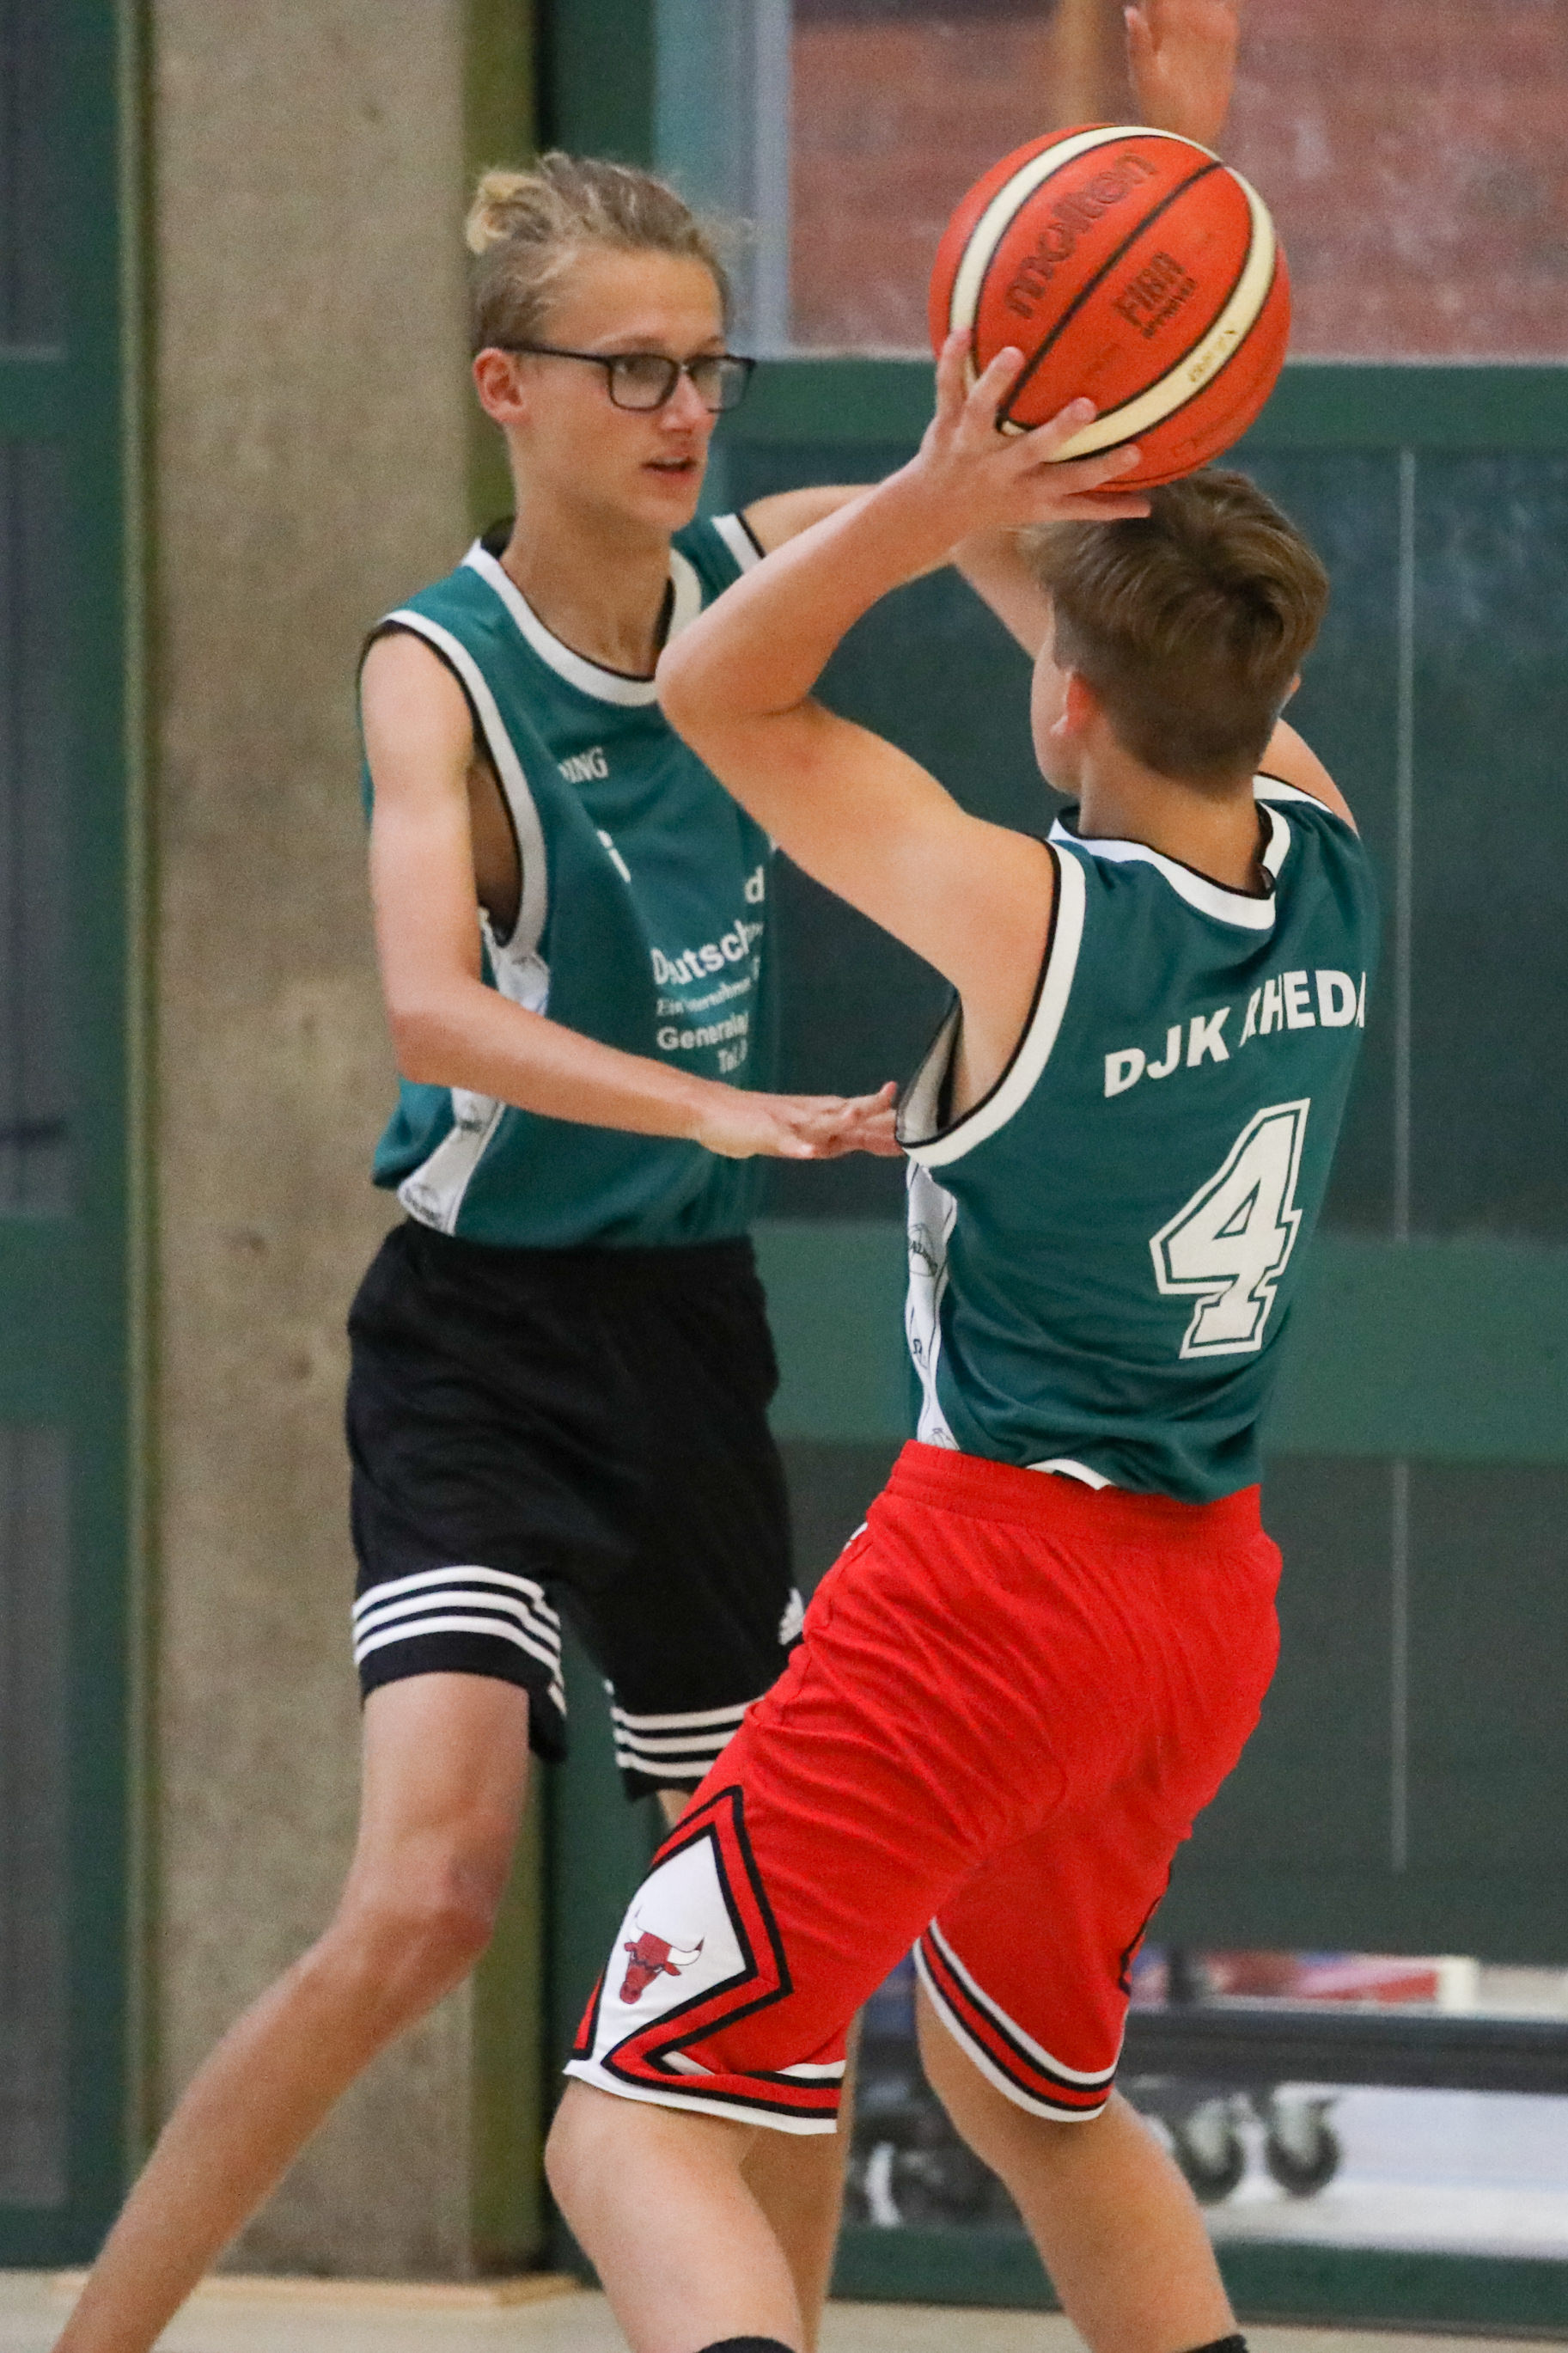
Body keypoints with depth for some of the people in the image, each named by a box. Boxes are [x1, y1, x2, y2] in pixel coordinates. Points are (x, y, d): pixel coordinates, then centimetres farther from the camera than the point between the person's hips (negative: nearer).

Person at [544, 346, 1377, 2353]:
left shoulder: (1029, 919, -18)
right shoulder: (1325, 866, -1)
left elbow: (717, 691, -6)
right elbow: (1194, 684, 20)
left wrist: (922, 510, -19)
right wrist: (1008, 529, 6)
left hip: (1002, 1569, -8)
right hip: (1211, 1596, 8)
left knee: (638, 2126, -13)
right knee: (1026, 2089, 32)